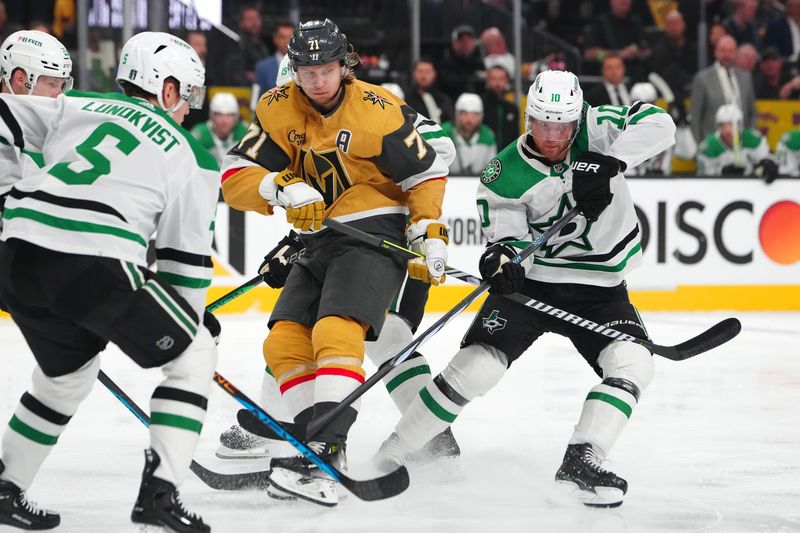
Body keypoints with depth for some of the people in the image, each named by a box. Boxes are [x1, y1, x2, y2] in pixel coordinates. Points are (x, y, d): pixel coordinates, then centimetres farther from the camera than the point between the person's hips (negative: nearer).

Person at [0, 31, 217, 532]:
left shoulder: (77, 107, 22)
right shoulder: (192, 157, 12)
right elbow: (186, 257, 13)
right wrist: (195, 315, 27)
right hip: (96, 266, -5)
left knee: (68, 368, 30)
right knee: (193, 354, 13)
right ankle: (159, 490, 3)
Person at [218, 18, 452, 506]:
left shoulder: (379, 112, -13)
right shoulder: (278, 110, 0)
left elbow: (427, 173, -4)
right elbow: (235, 177, -5)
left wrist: (430, 234, -12)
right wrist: (281, 188, -23)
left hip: (376, 233, -7)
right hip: (320, 242, 7)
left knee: (337, 332, -25)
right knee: (285, 341, 1)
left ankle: (325, 449, -33)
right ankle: (320, 444, 6)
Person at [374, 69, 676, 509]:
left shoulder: (594, 131, -11)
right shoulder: (504, 176, -14)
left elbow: (657, 125, -24)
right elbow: (507, 234, -13)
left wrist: (608, 162, -37)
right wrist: (501, 257, -38)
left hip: (599, 287, 2)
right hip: (529, 280, -2)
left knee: (632, 364, -22)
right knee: (476, 366, -16)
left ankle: (581, 461, -19)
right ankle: (387, 456, -5)